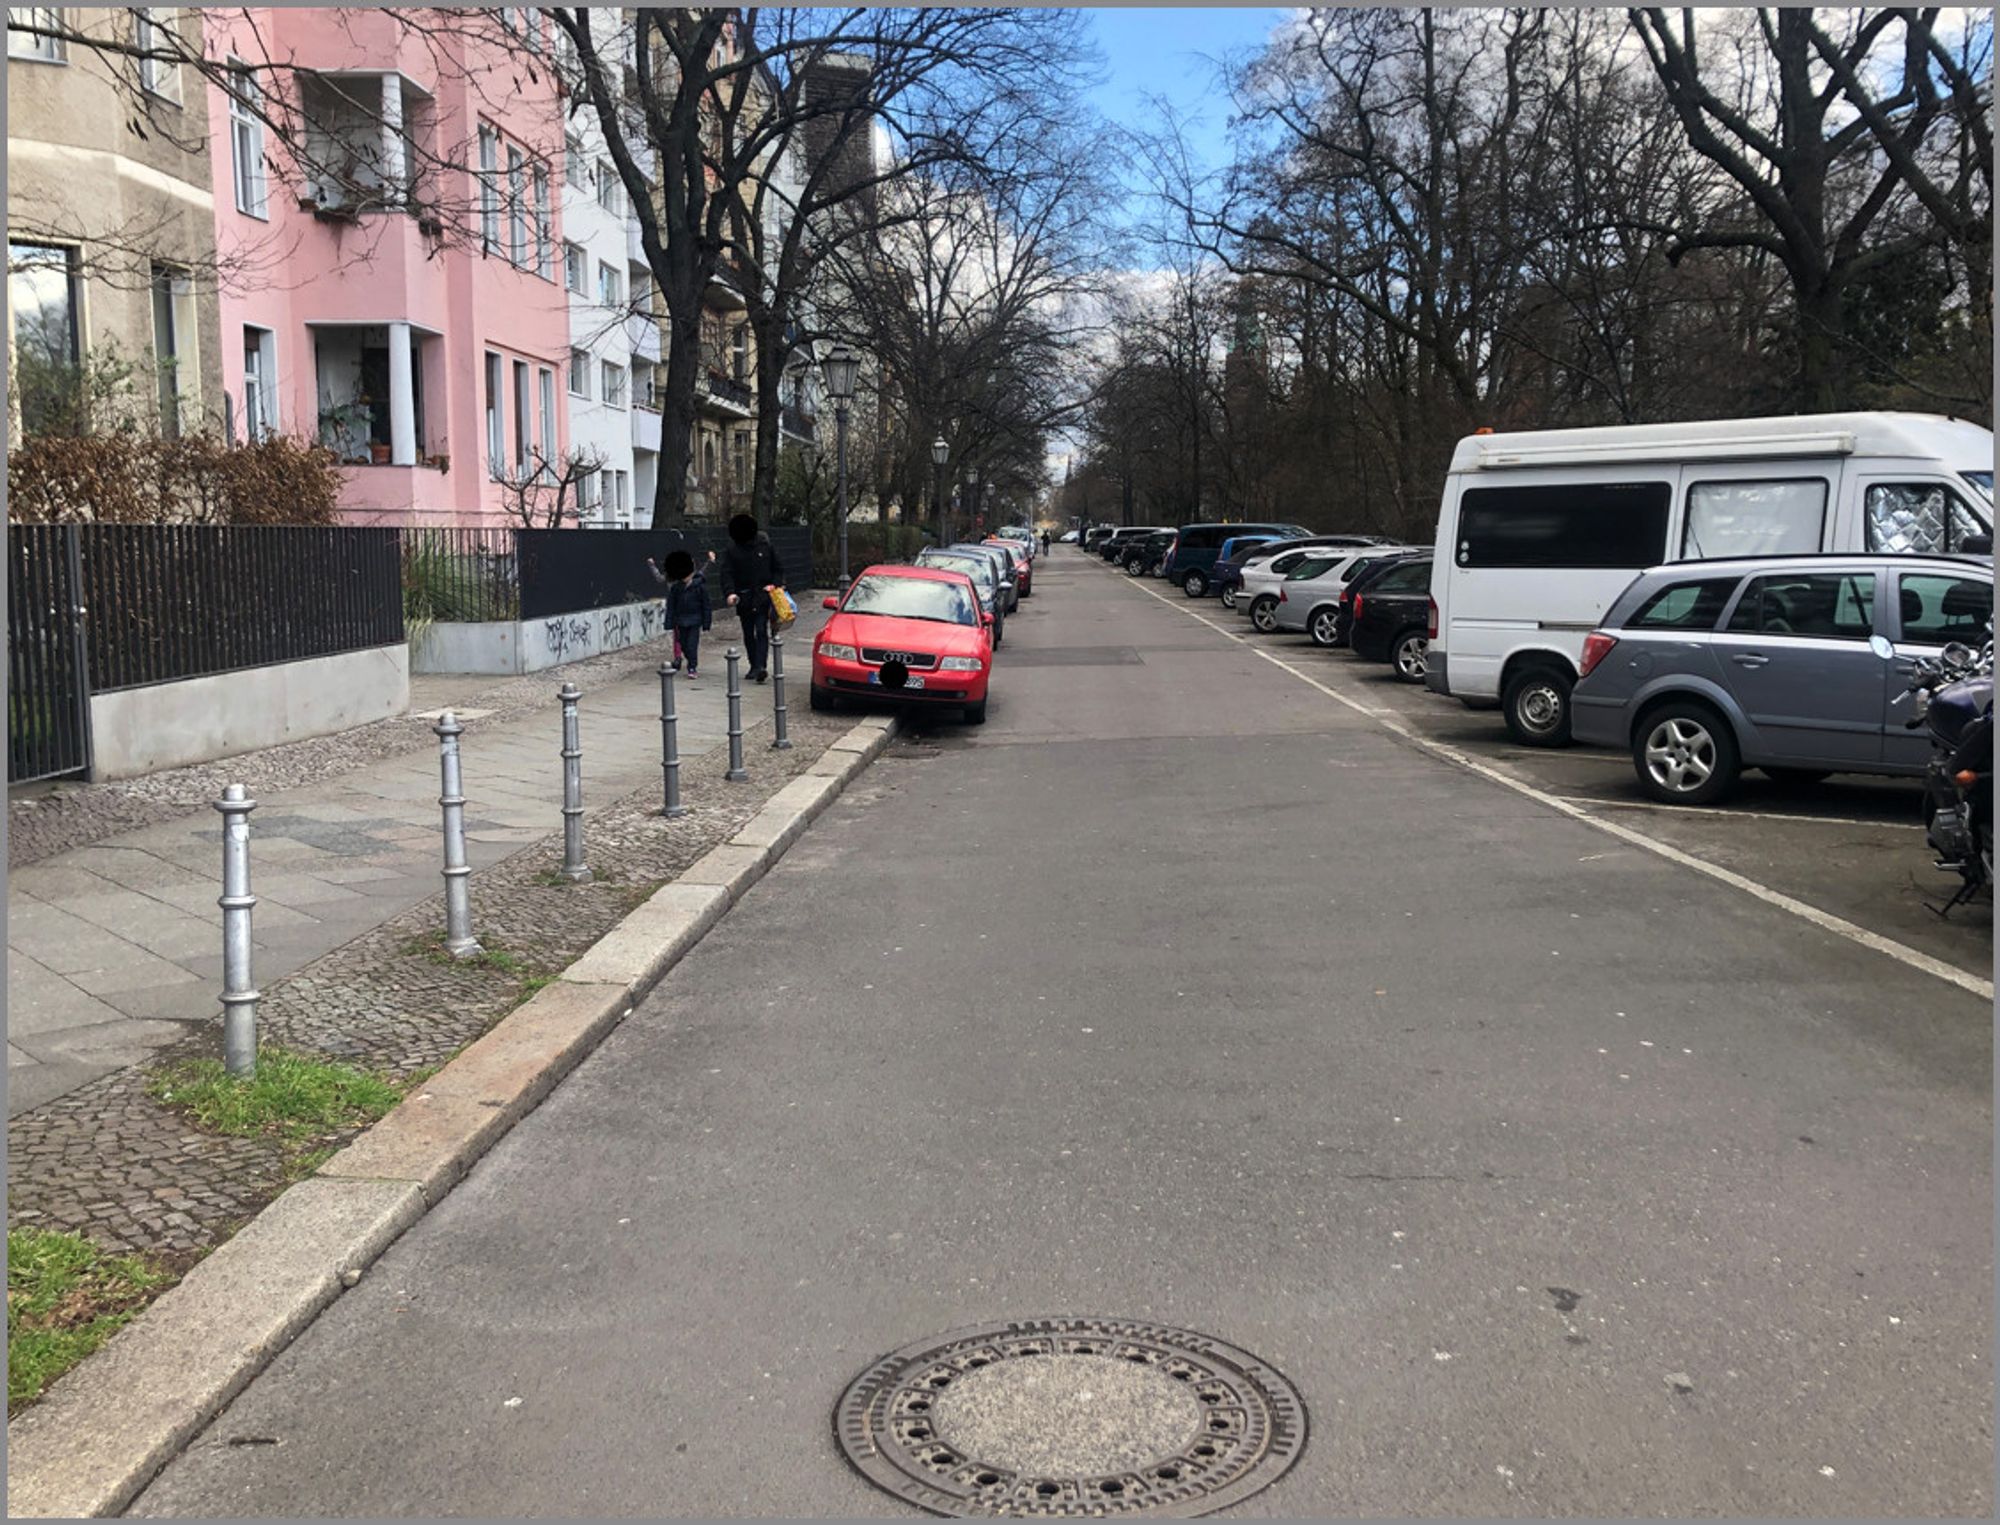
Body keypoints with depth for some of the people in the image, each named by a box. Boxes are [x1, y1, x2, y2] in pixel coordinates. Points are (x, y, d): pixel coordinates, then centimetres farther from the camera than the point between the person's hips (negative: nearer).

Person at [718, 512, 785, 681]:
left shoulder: (765, 545, -1)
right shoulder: (732, 550, 0)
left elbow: (778, 567, 8)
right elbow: (727, 574, -5)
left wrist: (774, 584, -7)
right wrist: (730, 592, -21)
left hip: (763, 596, -2)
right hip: (743, 598, 2)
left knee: (761, 631, -12)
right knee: (748, 634, 10)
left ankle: (760, 666, -18)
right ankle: (754, 666, 20)